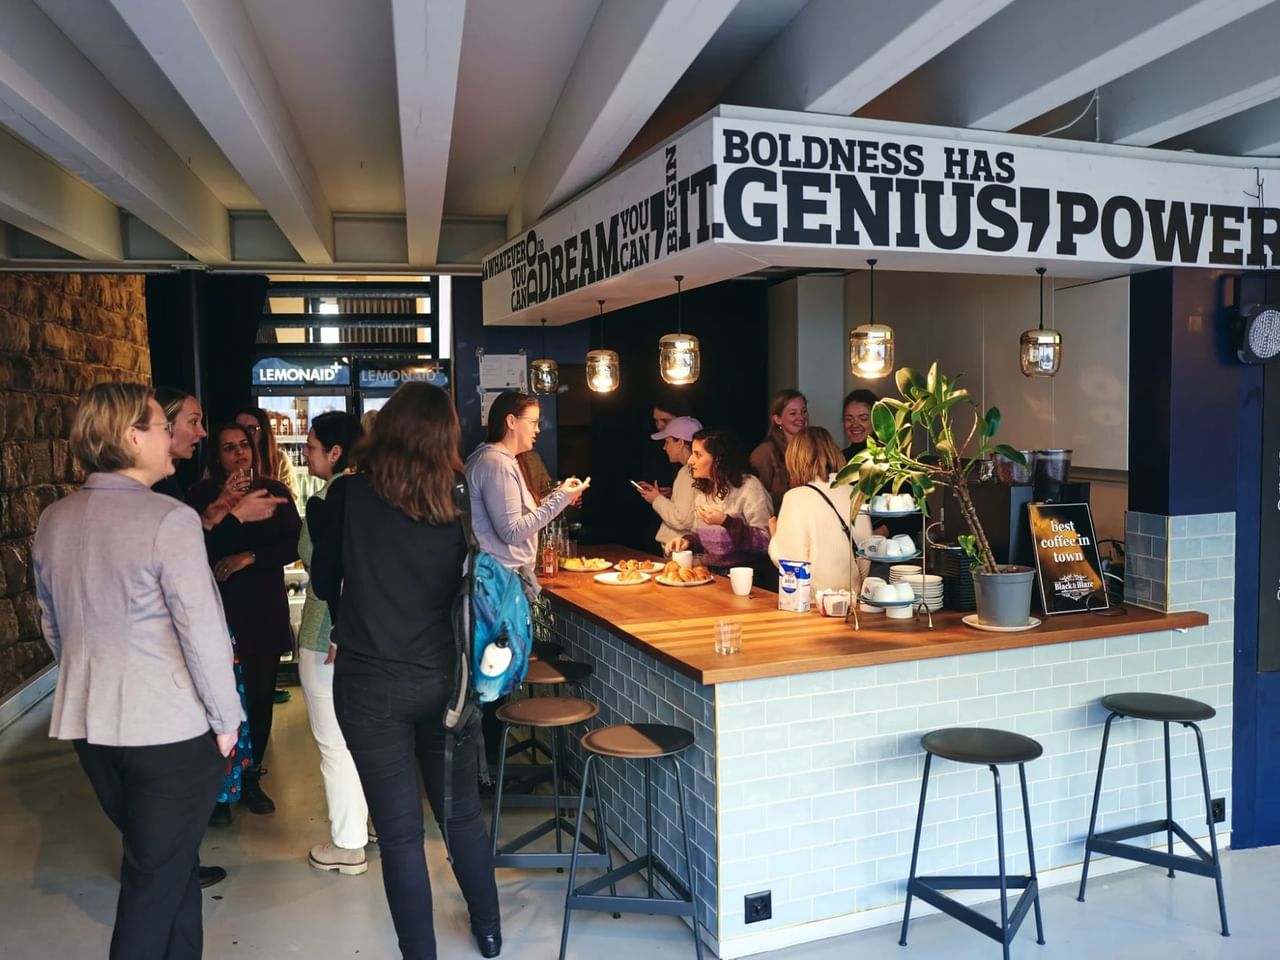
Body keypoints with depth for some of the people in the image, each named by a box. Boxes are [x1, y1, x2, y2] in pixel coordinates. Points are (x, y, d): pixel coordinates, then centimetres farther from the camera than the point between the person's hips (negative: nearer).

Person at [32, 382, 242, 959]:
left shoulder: (53, 522, 3)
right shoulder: (169, 520, -19)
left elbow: (53, 626, 14)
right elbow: (203, 632, -19)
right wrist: (226, 718, -7)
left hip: (88, 723, 7)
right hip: (171, 727, -7)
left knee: (161, 859, 22)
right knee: (158, 875, 8)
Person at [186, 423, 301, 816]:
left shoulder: (274, 492, 6)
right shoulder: (202, 495, 0)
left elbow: (293, 545, 3)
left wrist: (250, 557, -9)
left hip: (266, 610, 2)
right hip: (220, 608, -2)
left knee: (260, 695, 4)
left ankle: (251, 778, 19)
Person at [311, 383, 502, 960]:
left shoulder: (349, 495, -8)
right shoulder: (458, 503, -4)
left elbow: (324, 582, 3)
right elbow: (469, 589, 5)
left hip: (369, 684, -2)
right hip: (443, 678, 3)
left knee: (400, 831, 8)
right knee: (463, 812, 20)